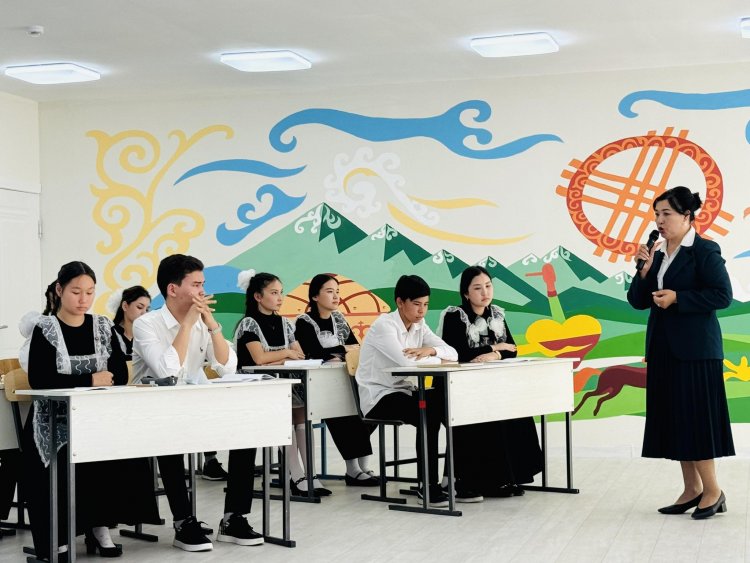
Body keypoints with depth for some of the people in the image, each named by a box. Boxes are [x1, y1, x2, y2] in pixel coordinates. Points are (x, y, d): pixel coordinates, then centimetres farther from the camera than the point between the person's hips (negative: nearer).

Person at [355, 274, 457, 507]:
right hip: (378, 398, -7)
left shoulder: (419, 326, 8)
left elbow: (452, 353, -1)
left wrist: (430, 350, -21)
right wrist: (436, 359, -13)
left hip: (404, 392, 7)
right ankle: (427, 484, -18)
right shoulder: (384, 325, -15)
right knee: (428, 414, -30)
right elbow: (407, 362, -30)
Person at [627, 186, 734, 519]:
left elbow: (722, 295, -15)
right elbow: (638, 301, 11)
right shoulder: (659, 254, 12)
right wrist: (645, 270, -5)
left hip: (695, 349, -7)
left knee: (695, 416, -5)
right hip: (663, 348, 7)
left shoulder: (704, 251, -8)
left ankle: (712, 491, 5)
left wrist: (677, 298, -19)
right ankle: (692, 490, 15)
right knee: (673, 418, 8)